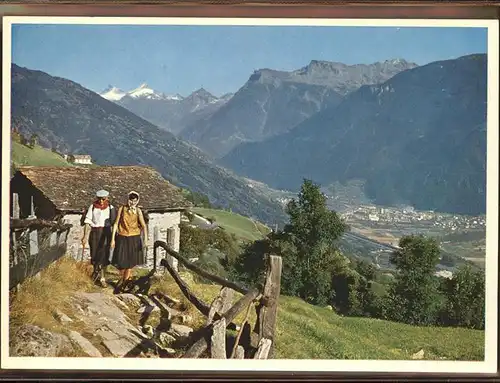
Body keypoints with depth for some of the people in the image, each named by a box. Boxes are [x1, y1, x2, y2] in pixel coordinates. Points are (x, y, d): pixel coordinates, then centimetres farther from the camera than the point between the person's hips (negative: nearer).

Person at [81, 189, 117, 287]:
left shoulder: (110, 208, 0)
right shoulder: (92, 207, 0)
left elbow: (114, 222, 3)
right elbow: (88, 222, -1)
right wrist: (85, 236, -5)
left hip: (106, 233, -1)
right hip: (94, 232, 1)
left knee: (104, 255, -5)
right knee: (94, 254, 9)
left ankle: (102, 278, 1)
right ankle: (96, 271, 38)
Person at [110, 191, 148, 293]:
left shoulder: (138, 211, -5)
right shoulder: (122, 209, -3)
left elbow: (144, 226, -8)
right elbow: (116, 223, 0)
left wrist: (145, 241, -17)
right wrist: (113, 238, -2)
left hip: (134, 238, 0)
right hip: (122, 238, 0)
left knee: (131, 261, 6)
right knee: (121, 261, 2)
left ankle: (126, 280, 27)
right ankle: (122, 278, 32)